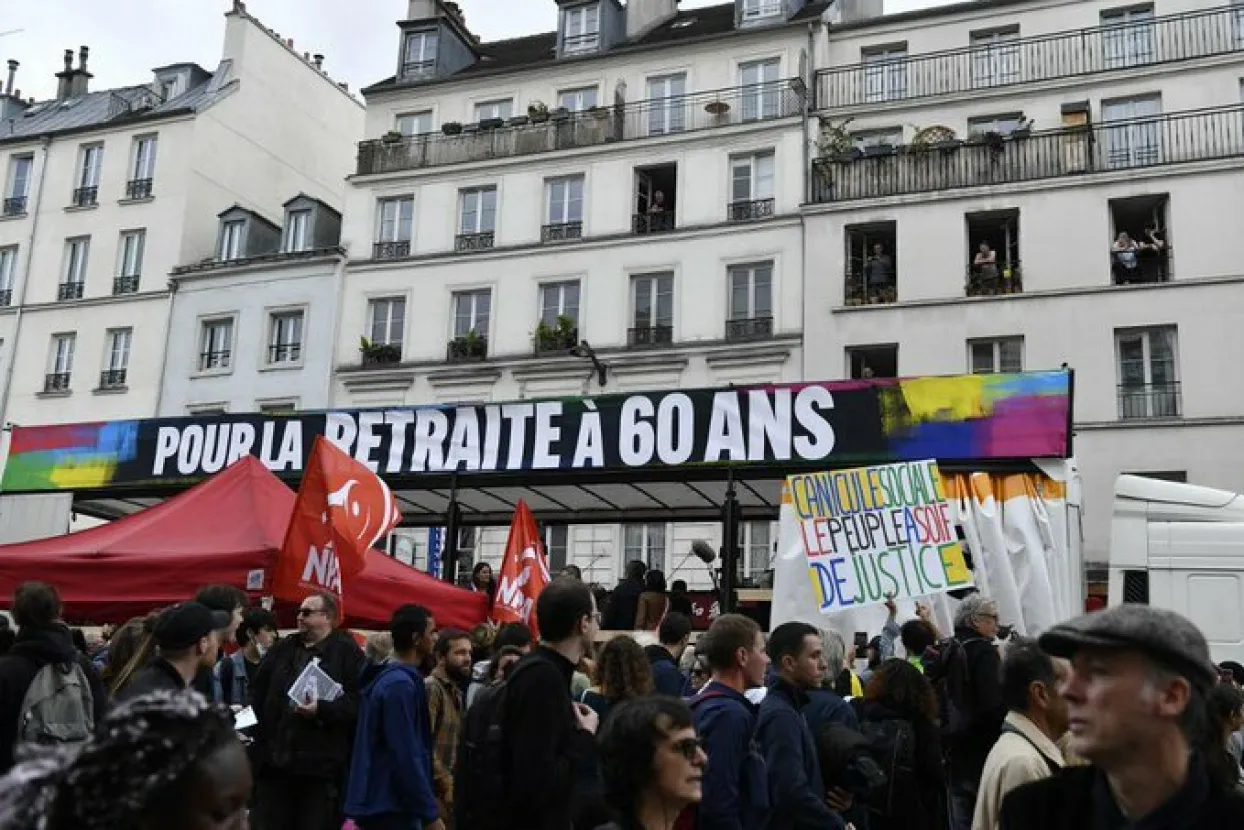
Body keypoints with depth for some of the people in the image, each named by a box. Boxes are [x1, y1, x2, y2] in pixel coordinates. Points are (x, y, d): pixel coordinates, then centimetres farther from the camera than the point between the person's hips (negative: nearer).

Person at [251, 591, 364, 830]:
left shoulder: (347, 652, -4)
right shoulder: (283, 648, 15)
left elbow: (358, 702, -13)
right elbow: (257, 691, 22)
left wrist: (322, 709, -22)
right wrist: (259, 721, 9)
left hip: (320, 765, -5)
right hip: (275, 759, 6)